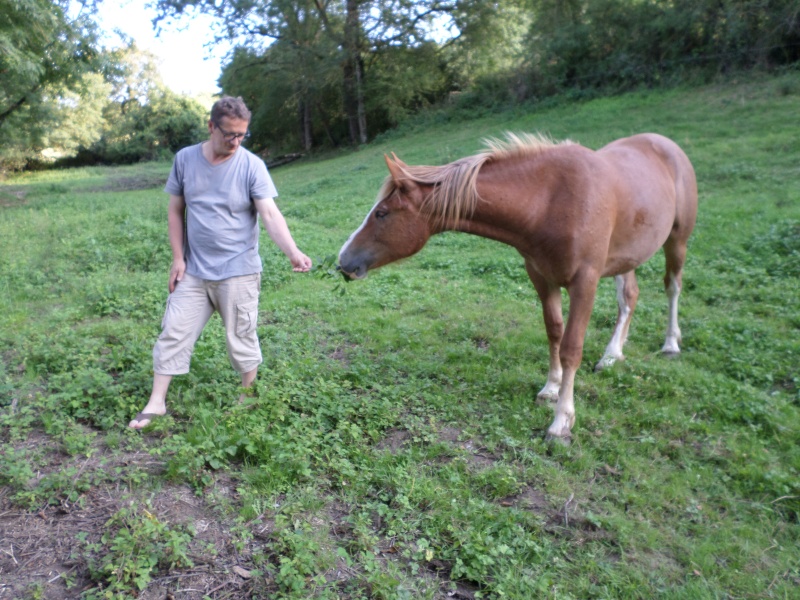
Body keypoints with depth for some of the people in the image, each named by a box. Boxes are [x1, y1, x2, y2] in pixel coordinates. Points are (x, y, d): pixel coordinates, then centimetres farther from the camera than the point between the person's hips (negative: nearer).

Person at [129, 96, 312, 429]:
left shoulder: (252, 165, -9)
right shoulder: (185, 159, 1)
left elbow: (270, 215, -18)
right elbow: (175, 211, 8)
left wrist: (293, 253, -34)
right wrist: (178, 258, 2)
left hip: (238, 272, -3)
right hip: (193, 271, 4)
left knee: (241, 339, 8)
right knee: (173, 333, 8)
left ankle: (248, 398, 29)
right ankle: (156, 403, 22)